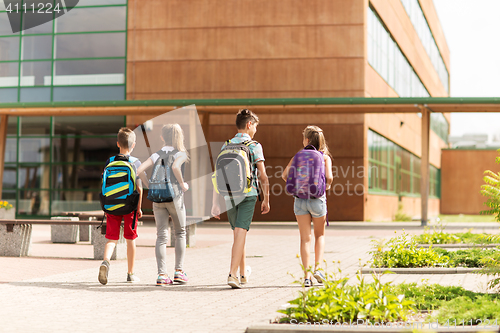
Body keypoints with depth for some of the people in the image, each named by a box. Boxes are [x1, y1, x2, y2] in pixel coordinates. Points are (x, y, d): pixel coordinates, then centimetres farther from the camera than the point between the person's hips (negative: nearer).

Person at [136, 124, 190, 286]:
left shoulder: (156, 154, 10)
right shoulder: (181, 154, -2)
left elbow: (139, 170, -1)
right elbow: (175, 167, -24)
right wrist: (183, 185, -12)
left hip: (157, 198, 3)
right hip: (174, 196, -3)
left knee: (161, 236, 5)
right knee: (180, 233, 14)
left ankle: (162, 274, -2)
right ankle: (179, 271, 11)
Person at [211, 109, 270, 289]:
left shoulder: (226, 146, 9)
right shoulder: (254, 146, -3)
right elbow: (262, 176, -5)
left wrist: (215, 204, 9)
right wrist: (266, 199, 6)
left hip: (229, 196, 4)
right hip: (248, 194, -4)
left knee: (237, 233, 17)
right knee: (240, 234, -7)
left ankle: (243, 274, 30)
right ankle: (232, 274, -19)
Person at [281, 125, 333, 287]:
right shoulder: (325, 157, -2)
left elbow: (285, 175, -3)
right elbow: (329, 177, -15)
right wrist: (327, 186, 6)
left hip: (300, 199, 1)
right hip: (318, 199, -1)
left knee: (305, 239, 5)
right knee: (319, 235, 20)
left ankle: (307, 276, 1)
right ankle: (317, 267, 6)